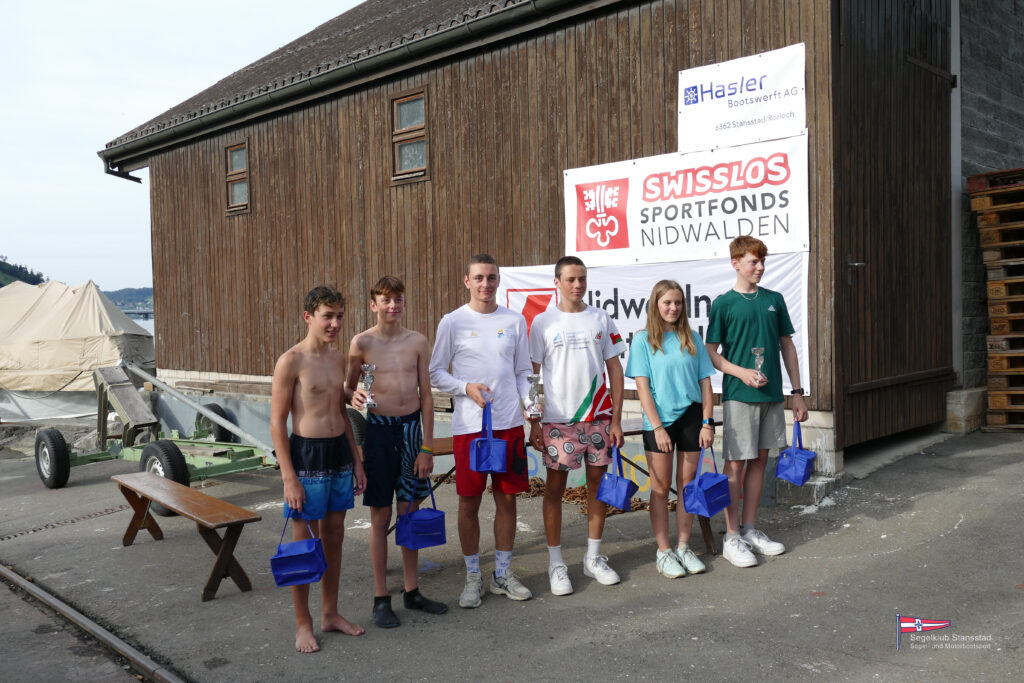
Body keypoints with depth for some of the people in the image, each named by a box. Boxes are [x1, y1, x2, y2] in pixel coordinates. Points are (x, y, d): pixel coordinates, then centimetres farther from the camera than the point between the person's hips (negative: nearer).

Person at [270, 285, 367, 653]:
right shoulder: (291, 361, -11)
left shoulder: (338, 358, 9)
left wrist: (357, 460, 15)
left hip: (340, 452, 7)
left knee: (334, 536, 14)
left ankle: (330, 613, 28)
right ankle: (303, 624, 17)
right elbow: (277, 423, -11)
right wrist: (289, 478, -15)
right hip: (307, 455, -7)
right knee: (305, 542, 3)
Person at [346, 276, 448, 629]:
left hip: (411, 427, 2)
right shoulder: (362, 343, -4)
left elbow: (426, 395, 3)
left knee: (410, 512, 11)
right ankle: (381, 598, 16)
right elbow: (349, 390, 5)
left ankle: (412, 591, 25)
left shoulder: (418, 342, 2)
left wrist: (427, 447, 1)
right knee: (381, 515, 4)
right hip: (378, 427, -2)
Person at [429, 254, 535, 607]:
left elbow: (522, 372, 13)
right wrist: (467, 387, -13)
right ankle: (473, 576, 19)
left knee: (507, 498, 9)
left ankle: (503, 572, 24)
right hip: (469, 425, -2)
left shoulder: (515, 320, 7)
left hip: (510, 423, 3)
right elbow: (436, 373, 3)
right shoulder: (453, 322, -1)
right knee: (469, 502, 4)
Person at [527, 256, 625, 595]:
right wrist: (534, 422, -4)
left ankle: (593, 557, 23)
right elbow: (531, 374, 1)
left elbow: (615, 370, 6)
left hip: (598, 417, 3)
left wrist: (616, 419, 0)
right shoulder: (542, 322, -1)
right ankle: (556, 563, 14)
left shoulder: (601, 319, 5)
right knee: (555, 487, 3)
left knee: (598, 483, 8)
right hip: (558, 419, -2)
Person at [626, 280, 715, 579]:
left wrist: (707, 422, -1)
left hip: (691, 417, 3)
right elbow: (643, 387, -7)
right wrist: (657, 427, -13)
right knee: (661, 487, 5)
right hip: (658, 422, -3)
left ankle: (683, 547, 22)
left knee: (687, 483, 9)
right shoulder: (643, 339, -2)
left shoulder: (692, 339, 7)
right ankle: (663, 551, 15)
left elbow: (705, 383, 7)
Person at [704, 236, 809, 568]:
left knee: (759, 460, 11)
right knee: (736, 464, -1)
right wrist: (742, 373, -18)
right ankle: (732, 537, 8)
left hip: (771, 393, 5)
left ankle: (750, 529, 23)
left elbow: (787, 344, 13)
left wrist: (797, 391, 9)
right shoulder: (724, 303, -4)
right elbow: (710, 352, -4)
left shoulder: (774, 300, 9)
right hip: (738, 395, -5)